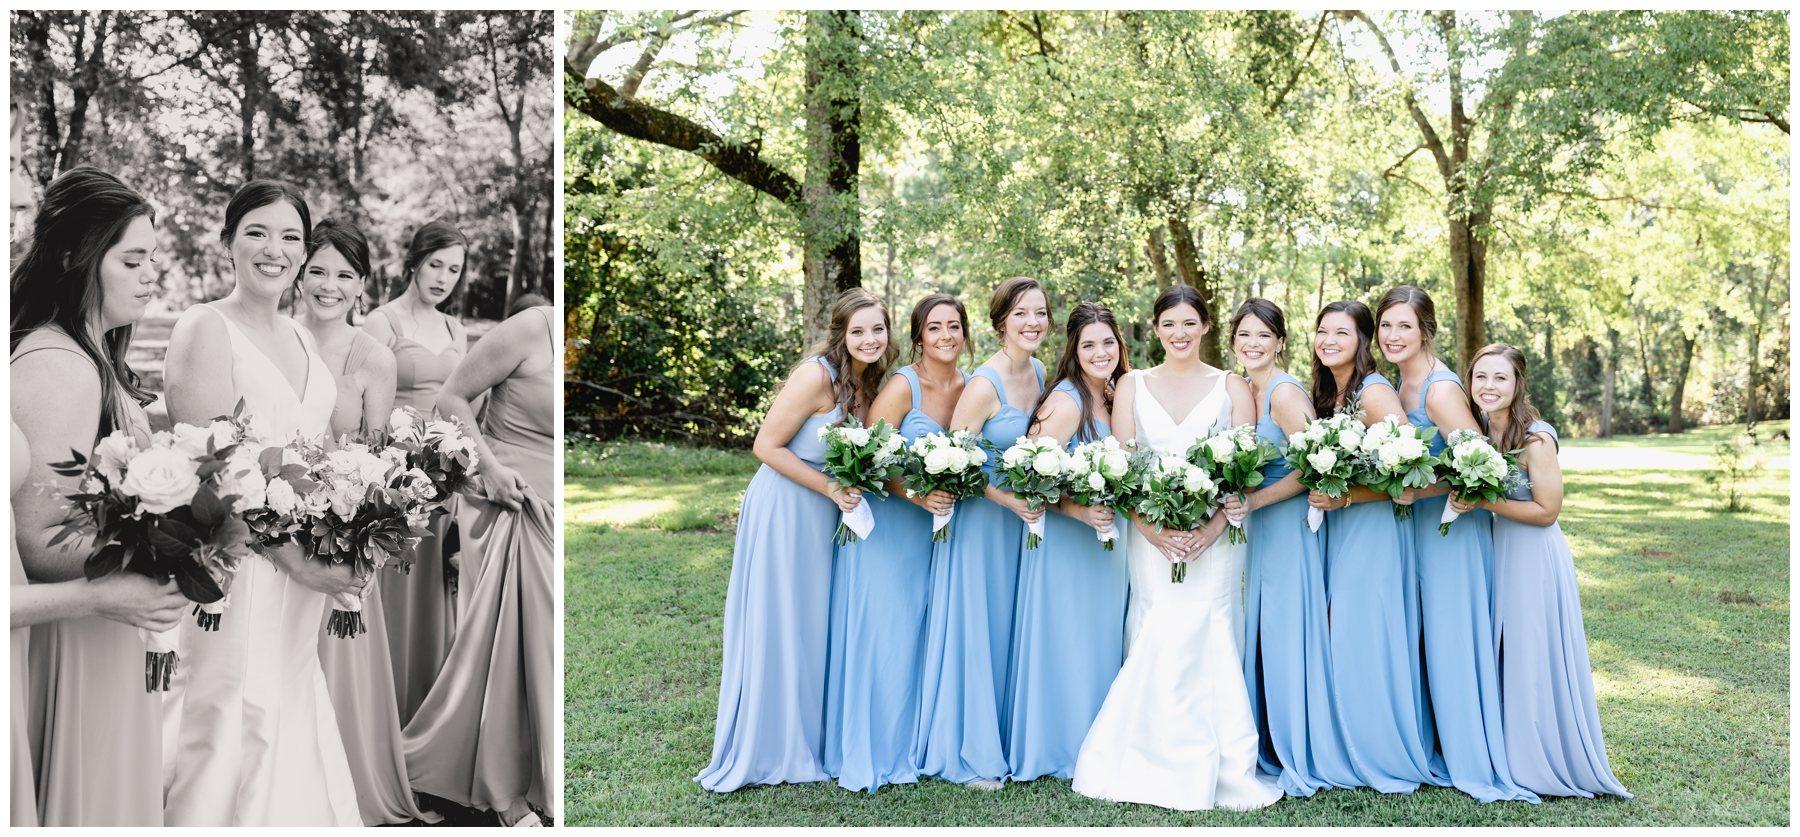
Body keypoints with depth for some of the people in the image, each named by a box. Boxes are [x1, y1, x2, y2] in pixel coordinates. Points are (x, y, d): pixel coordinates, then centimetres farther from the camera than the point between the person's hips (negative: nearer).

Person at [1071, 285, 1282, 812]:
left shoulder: (1232, 387, 9)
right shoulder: (1133, 387, 11)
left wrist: (1212, 529, -14)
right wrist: (1152, 530, -11)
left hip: (1215, 536, -1)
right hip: (1151, 536, 1)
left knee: (1204, 639, -10)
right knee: (1161, 642, -8)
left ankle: (1218, 772, 0)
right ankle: (1164, 768, 2)